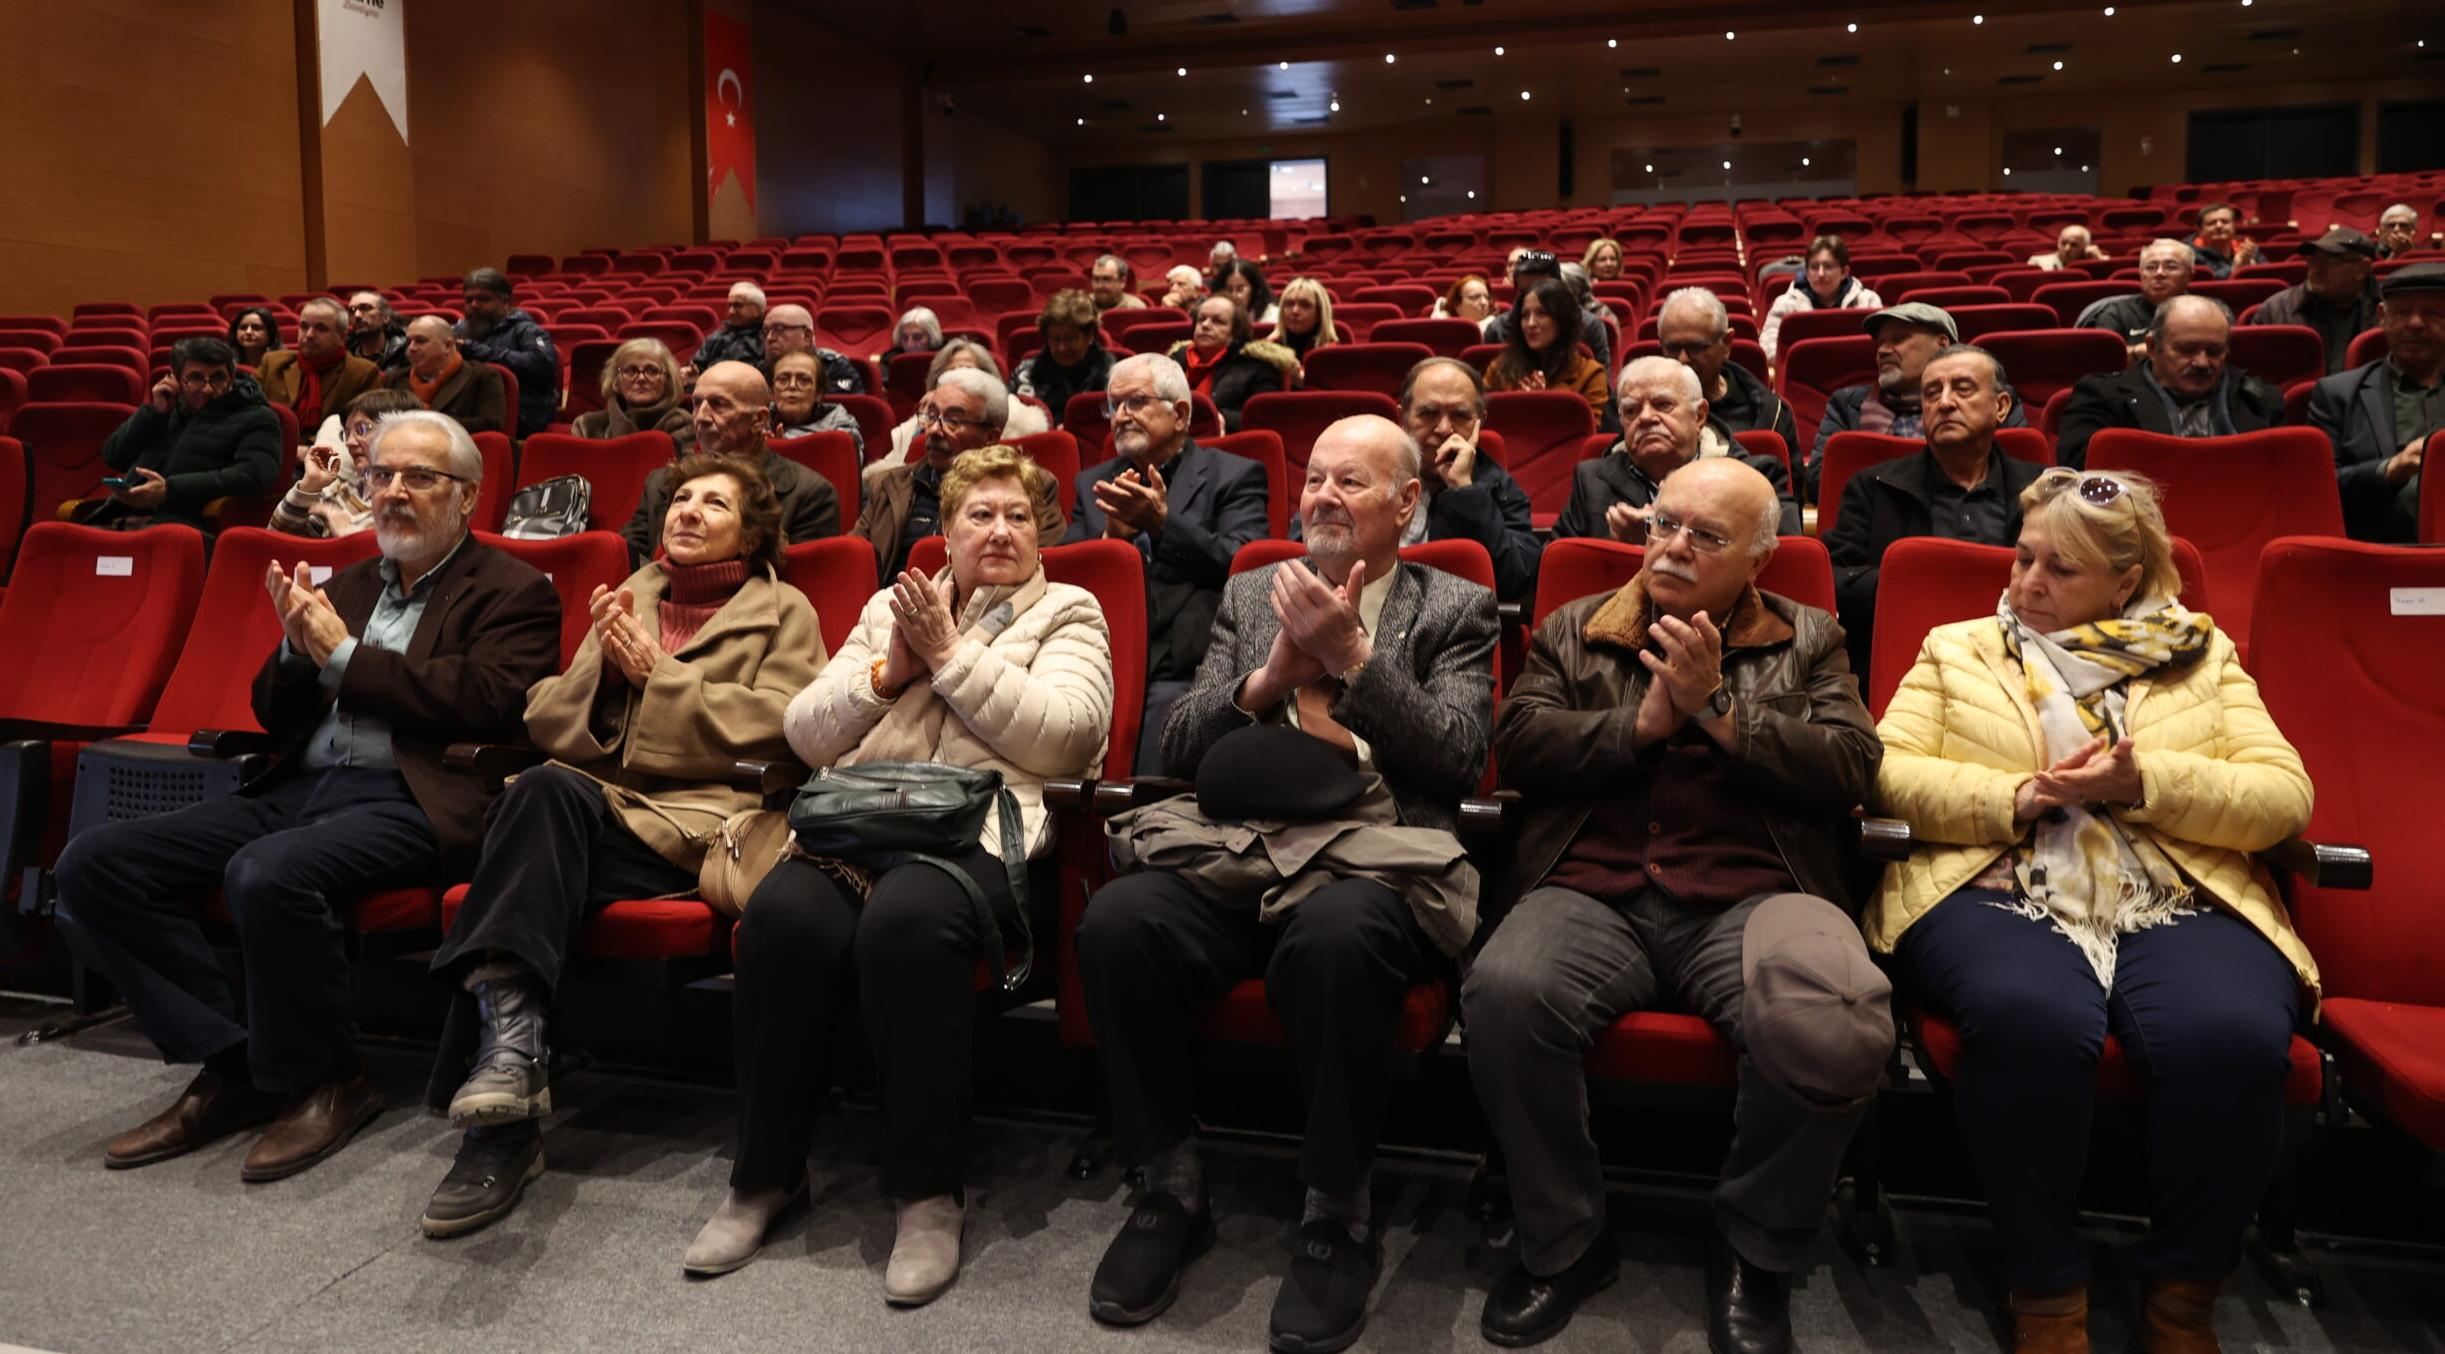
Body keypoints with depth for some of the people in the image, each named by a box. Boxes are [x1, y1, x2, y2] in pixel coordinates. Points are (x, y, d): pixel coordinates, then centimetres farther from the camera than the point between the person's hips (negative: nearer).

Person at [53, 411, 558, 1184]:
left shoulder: (512, 592, 3)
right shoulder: (347, 586, 23)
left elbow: (488, 701, -14)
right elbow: (276, 714, 24)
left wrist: (345, 655, -7)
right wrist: (300, 648, 1)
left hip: (411, 801, -8)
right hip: (300, 787, 8)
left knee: (266, 874, -35)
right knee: (93, 863, -8)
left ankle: (320, 1082, -11)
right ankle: (231, 1063, -2)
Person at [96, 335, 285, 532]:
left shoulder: (256, 418, 7)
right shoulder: (167, 407, 27)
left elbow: (254, 476, -11)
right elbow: (113, 457, 23)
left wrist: (170, 490, -17)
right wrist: (153, 411, 9)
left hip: (182, 524, -6)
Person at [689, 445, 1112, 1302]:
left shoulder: (1067, 614, 14)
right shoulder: (889, 608, 24)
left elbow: (1065, 735, -6)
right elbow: (804, 733, 16)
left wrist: (951, 654, -4)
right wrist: (889, 672, 0)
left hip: (986, 833, -3)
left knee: (906, 920, -36)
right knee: (781, 915, -29)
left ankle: (930, 1192, -19)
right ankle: (765, 1173, -8)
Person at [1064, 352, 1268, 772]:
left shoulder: (1234, 476, 10)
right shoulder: (1092, 484, 22)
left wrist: (1163, 523, -15)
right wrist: (1112, 535, -6)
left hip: (1184, 671, -3)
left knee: (1165, 712, -33)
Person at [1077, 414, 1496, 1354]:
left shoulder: (1455, 609, 14)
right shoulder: (1251, 595, 22)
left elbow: (1457, 761, -1)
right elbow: (1180, 748, 14)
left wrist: (1351, 655, -9)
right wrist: (1274, 671, -2)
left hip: (1373, 856, -3)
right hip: (1232, 851, 3)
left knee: (1336, 935, -38)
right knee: (1116, 921, -28)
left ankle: (1338, 1217, -14)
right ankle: (1170, 1190, -5)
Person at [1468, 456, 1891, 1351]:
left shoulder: (1809, 641, 19)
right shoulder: (1574, 630, 20)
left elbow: (1851, 770, 3)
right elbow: (1518, 743, 5)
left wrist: (1716, 708, -5)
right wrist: (1644, 722, -4)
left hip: (1752, 898, 0)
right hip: (1594, 896, 1)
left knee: (1839, 1028, -33)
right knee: (1504, 993, -33)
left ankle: (1755, 1253, -2)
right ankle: (1564, 1243, -5)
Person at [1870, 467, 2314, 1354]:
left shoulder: (2202, 655, 21)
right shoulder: (1956, 648, 19)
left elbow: (2285, 799, 9)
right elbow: (1887, 774, 5)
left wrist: (2146, 781, -8)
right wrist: (2016, 796, -10)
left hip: (2178, 905, 2)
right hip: (1996, 892, -1)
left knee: (2233, 1037, -33)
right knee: (2030, 1019, -37)